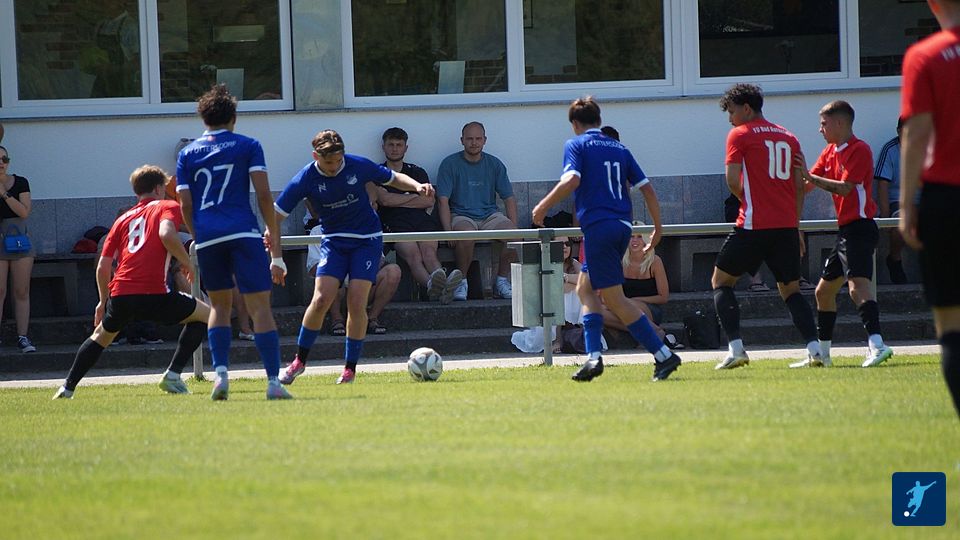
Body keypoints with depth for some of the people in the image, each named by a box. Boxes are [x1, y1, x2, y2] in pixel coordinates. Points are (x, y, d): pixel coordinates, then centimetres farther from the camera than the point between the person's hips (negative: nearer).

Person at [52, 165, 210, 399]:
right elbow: (166, 234, -14)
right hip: (154, 293, -5)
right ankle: (173, 375, 4)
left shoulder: (123, 219, 23)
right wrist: (187, 263, -2)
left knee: (101, 335, 32)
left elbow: (103, 267, 17)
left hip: (120, 294, 5)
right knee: (205, 314, 15)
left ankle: (67, 387, 25)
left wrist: (103, 301, 29)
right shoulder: (168, 207, 11)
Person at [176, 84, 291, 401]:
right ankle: (274, 381, -11)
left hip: (206, 236, 3)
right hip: (243, 232, -3)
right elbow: (263, 194, 0)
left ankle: (220, 373, 1)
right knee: (260, 307, -3)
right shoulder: (248, 146, 8)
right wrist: (272, 234, 6)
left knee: (219, 305, 18)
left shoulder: (187, 154, 15)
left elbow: (185, 205, 8)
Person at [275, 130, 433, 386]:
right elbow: (276, 213, -9)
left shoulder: (358, 165, -11)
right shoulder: (306, 179, -13)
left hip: (367, 240, 0)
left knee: (356, 303, -12)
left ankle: (350, 368, 0)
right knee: (321, 300, -14)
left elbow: (393, 178, 5)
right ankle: (299, 360, 4)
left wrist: (417, 186, -14)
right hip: (333, 240, 0)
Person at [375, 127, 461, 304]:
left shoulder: (417, 172, 28)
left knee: (428, 251, -31)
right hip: (395, 223, -2)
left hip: (423, 218, 2)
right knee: (412, 254, -34)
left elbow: (429, 200, 12)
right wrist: (414, 196, 11)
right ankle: (432, 284, -63)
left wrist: (398, 201, 7)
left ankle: (443, 284, -60)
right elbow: (384, 199, 2)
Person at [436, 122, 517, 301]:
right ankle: (461, 281, -17)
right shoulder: (450, 164, -1)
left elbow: (509, 198, 9)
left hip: (490, 215, 3)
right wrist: (448, 231, -21)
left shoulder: (494, 164, 9)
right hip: (461, 215, -3)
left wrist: (514, 227, -7)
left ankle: (502, 280, -8)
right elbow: (443, 200, -8)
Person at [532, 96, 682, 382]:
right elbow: (647, 188, 13)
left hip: (598, 227, -7)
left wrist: (543, 206, -7)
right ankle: (593, 356, 4)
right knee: (585, 287, 17)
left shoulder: (576, 145, 1)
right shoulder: (619, 148, 17)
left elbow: (571, 180, -17)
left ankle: (664, 355, -10)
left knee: (614, 298, -3)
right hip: (622, 226, 7)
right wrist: (658, 229, 20)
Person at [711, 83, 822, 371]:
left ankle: (736, 349, -5)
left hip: (754, 225, -5)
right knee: (790, 289, 14)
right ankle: (814, 348, -3)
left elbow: (732, 181, -10)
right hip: (787, 225, 5)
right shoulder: (788, 137, 15)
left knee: (721, 281, 9)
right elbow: (800, 186, 14)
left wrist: (744, 198, 11)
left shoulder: (740, 135, -1)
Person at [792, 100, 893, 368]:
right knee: (824, 290, 18)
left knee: (858, 284, -27)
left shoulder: (859, 150, -12)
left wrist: (810, 177, -21)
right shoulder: (830, 152, 16)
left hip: (859, 228, -10)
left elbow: (844, 187, -22)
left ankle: (877, 345, -40)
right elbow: (808, 181, 14)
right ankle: (822, 353, 30)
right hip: (845, 230, 10)